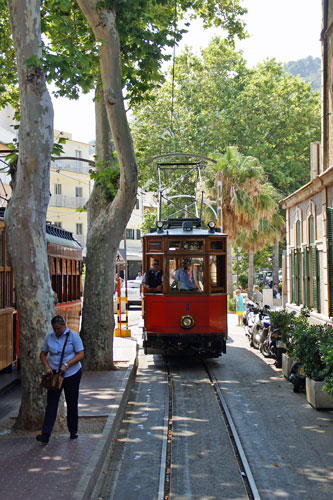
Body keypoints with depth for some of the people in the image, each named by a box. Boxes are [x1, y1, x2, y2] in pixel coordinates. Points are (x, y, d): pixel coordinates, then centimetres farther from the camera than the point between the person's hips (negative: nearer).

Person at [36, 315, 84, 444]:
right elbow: (43, 353, 10)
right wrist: (47, 367, -8)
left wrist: (66, 365, -22)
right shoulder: (49, 336, 2)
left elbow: (81, 354, -12)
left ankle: (73, 431, 22)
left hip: (72, 374, -2)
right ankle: (45, 434, -10)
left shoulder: (73, 335, -9)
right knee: (51, 403, -5)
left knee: (72, 403, 7)